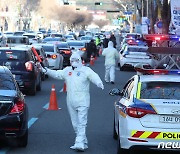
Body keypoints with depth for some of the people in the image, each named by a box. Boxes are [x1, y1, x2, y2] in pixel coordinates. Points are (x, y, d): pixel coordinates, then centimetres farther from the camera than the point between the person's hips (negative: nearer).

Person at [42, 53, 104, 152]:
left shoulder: (86, 70, -2)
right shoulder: (67, 70, 14)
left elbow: (94, 77, -16)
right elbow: (57, 74, 12)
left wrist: (99, 83, -36)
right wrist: (46, 71, -2)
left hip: (82, 102, -6)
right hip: (71, 103, 6)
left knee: (81, 124, -11)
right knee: (75, 124, 11)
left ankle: (80, 144, -16)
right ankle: (84, 143, 21)